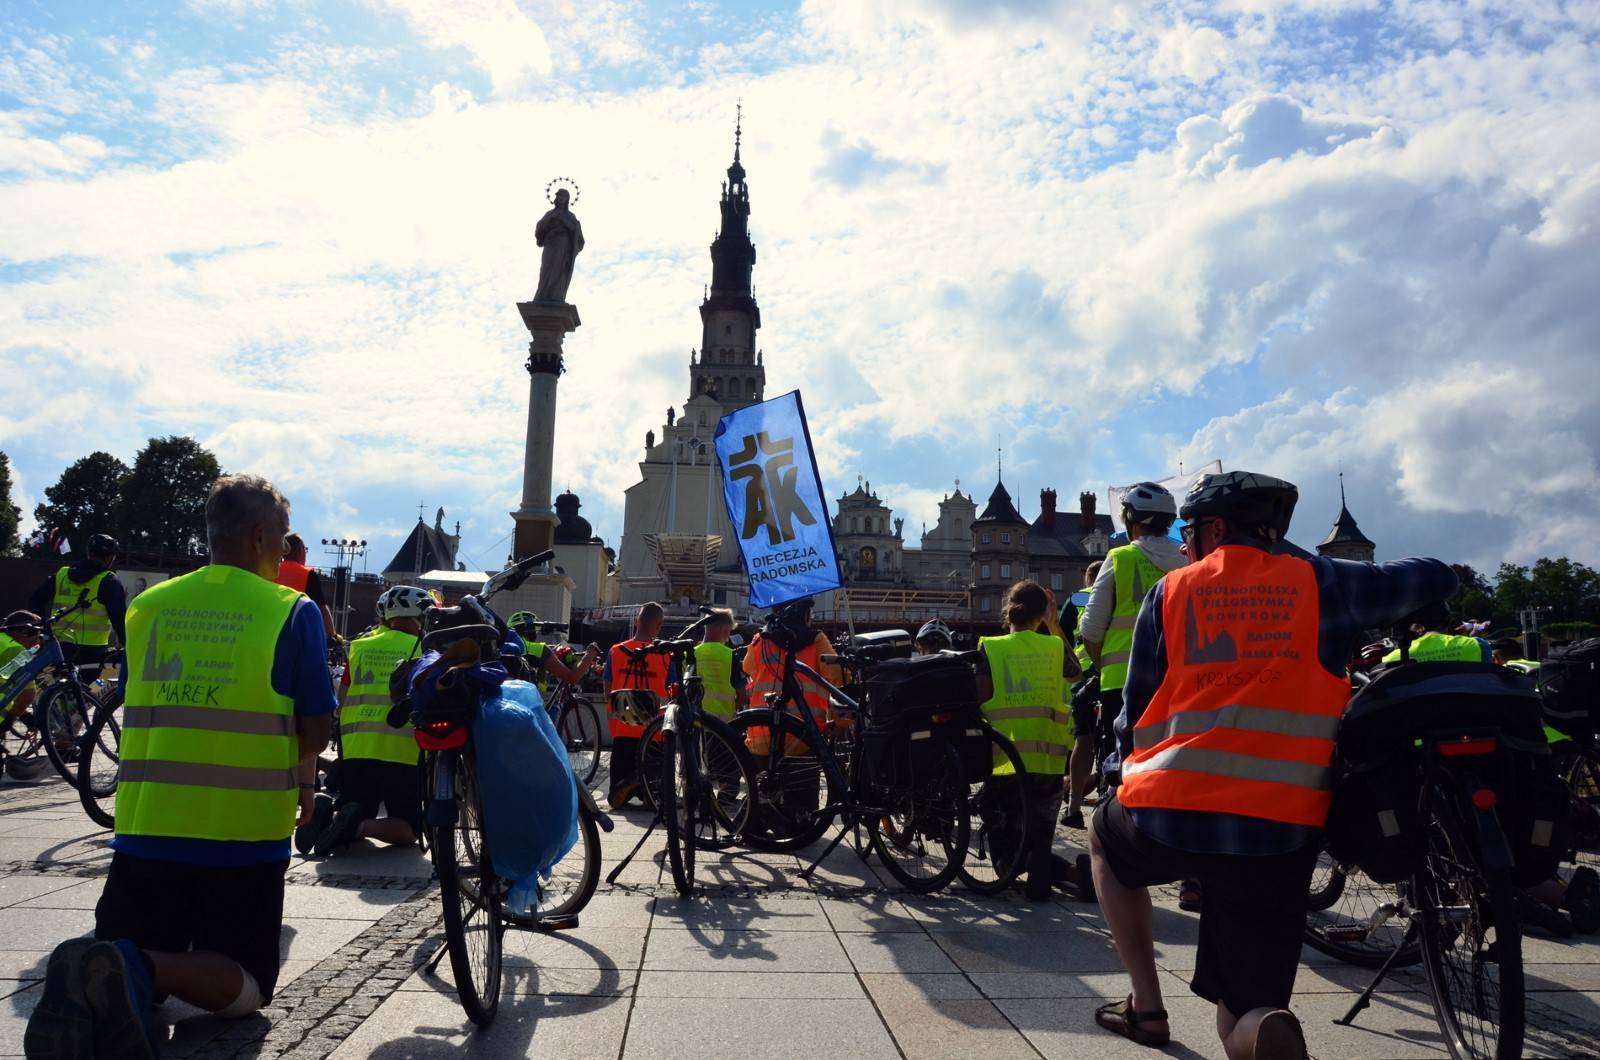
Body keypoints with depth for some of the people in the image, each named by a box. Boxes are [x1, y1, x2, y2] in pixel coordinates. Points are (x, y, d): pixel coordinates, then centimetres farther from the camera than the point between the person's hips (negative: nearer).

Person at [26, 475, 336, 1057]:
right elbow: (315, 727, -4)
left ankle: (81, 986, -21)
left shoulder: (148, 605, 8)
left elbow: (132, 704, 20)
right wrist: (302, 779, 18)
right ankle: (144, 970, -25)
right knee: (245, 984, 6)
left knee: (123, 959, 16)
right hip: (246, 834, -4)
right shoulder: (293, 612, -6)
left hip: (145, 828, 4)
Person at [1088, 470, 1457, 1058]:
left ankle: (1146, 1006, 29)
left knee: (1105, 835, 35)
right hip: (1281, 831, 1)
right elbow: (1438, 577, 24)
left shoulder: (1170, 591, 10)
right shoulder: (1320, 582, 10)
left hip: (1167, 816, 0)